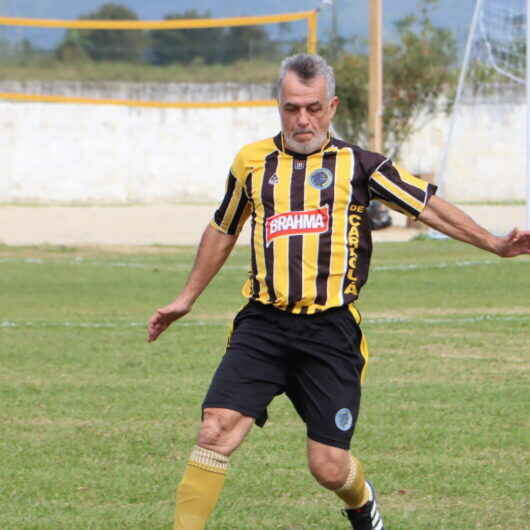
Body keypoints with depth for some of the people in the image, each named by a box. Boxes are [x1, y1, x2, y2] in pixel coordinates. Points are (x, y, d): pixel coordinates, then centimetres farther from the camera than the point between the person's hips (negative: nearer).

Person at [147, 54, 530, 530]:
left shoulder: (357, 164, 5)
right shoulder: (252, 162, 12)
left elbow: (427, 205, 8)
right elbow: (222, 232, 27)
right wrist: (186, 299, 35)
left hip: (331, 331, -2)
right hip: (263, 325, 2)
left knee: (329, 467, -2)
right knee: (217, 429, -18)